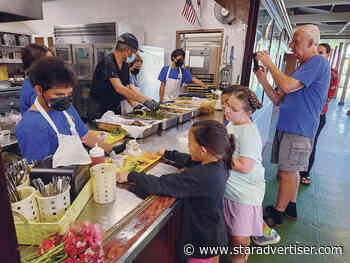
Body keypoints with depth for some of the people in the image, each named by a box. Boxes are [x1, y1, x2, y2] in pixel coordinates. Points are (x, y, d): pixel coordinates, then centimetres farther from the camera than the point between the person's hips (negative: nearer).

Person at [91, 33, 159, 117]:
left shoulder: (125, 66, 9)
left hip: (116, 110, 7)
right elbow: (119, 88, -29)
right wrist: (145, 100, -32)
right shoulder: (108, 62, -17)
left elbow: (127, 89, 11)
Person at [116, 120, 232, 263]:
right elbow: (188, 160, 6)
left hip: (203, 241, -7)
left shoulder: (201, 176, -37)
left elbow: (160, 185, -34)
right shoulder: (218, 162, -11)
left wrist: (130, 176, -22)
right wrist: (166, 153, 16)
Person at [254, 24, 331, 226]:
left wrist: (270, 64, -11)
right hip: (288, 127, 9)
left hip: (299, 130, -9)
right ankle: (291, 207, 31)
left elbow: (287, 86, -24)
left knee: (287, 172, -2)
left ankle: (277, 213, 11)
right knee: (291, 171, 17)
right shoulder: (304, 67, 21)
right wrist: (263, 81, 3)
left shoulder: (318, 62, -9)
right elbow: (279, 100, 15)